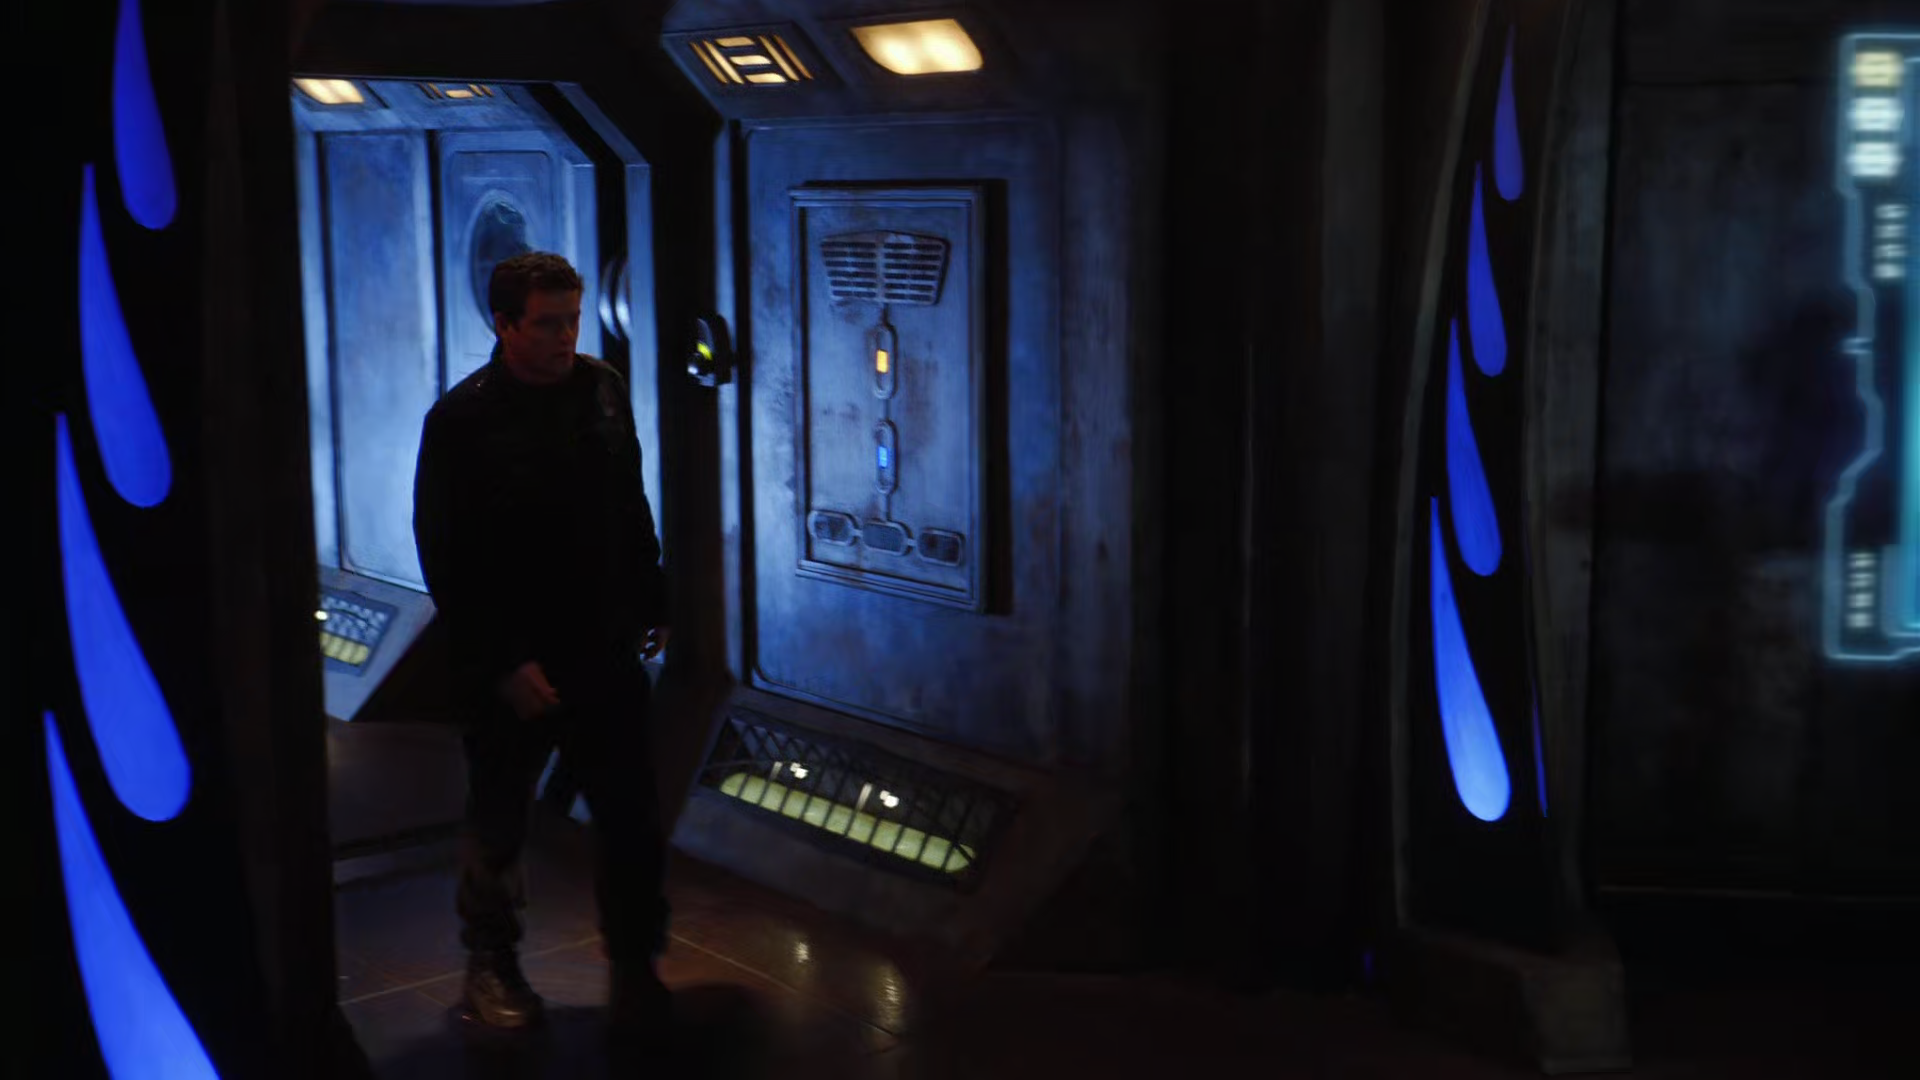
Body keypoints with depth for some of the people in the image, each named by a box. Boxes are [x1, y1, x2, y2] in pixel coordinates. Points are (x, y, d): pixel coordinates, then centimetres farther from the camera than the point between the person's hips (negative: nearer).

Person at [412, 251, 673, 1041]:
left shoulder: (603, 389, 1)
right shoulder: (461, 420, -14)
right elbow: (446, 561, -14)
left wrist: (651, 604, 13)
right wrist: (501, 664, -17)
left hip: (606, 652, 4)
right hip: (512, 668, -4)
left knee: (631, 819, 8)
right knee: (498, 827, 13)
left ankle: (635, 966, 23)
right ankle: (491, 964, 32)